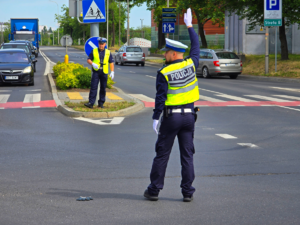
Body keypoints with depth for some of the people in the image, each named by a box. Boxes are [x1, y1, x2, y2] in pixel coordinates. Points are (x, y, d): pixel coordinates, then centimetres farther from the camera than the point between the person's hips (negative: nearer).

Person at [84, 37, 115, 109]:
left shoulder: (108, 52, 6)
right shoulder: (94, 51, 3)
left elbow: (111, 62, 10)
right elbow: (88, 60, 5)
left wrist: (112, 72, 2)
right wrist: (93, 64, -16)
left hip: (104, 72, 1)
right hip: (96, 71, -1)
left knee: (103, 88, 6)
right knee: (93, 87, -9)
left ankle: (101, 103, 15)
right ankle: (91, 103, -12)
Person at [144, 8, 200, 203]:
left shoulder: (164, 73, -11)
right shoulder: (191, 64, 0)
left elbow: (160, 97, -13)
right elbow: (196, 47, 17)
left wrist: (156, 118, -8)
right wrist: (190, 26, 26)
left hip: (171, 116, -4)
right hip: (189, 115, 4)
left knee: (162, 154, 4)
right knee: (187, 155, 7)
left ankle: (154, 190, 8)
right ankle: (188, 192, 5)